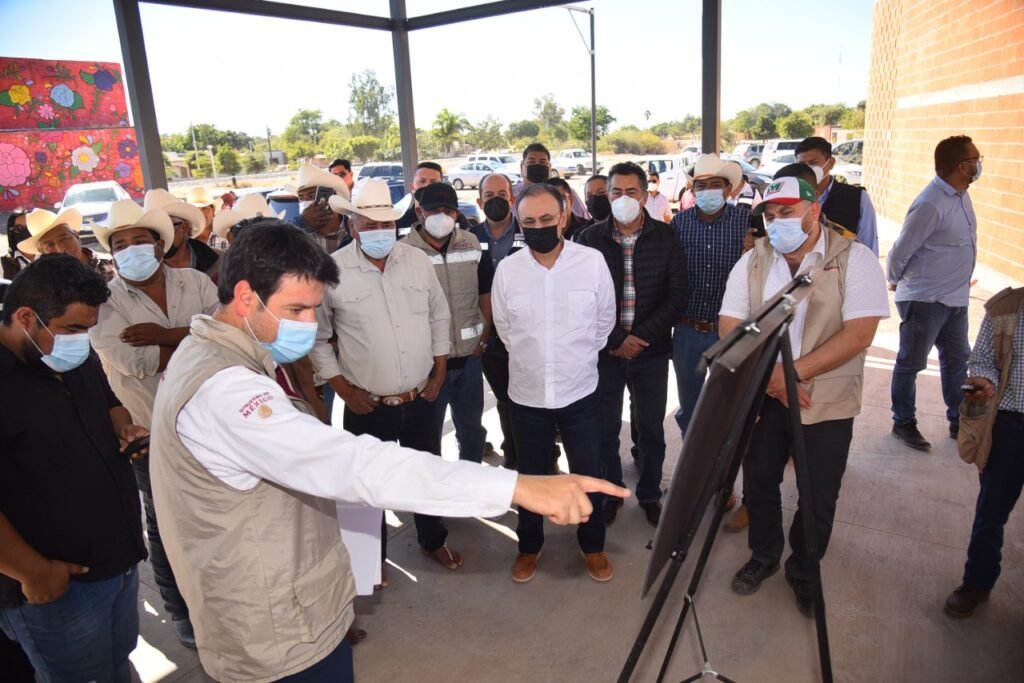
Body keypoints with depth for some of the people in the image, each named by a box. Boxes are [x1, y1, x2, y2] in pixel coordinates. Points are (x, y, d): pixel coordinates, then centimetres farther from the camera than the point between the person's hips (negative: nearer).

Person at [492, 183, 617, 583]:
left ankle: (592, 546, 37)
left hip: (580, 391, 0)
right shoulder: (507, 269, -8)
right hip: (527, 393, 1)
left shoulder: (592, 261, -11)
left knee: (587, 474, 13)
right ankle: (529, 546, 38)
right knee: (531, 476, 17)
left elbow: (605, 318, 4)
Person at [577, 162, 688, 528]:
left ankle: (650, 494, 33)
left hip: (651, 350, 1)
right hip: (605, 350, 0)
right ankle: (610, 492, 31)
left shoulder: (666, 238, -1)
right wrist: (616, 340, -13)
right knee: (604, 428, 10)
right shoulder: (591, 238, -3)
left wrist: (641, 336, -13)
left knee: (651, 428, 13)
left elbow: (677, 296, -4)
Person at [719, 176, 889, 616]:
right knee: (758, 484, 15)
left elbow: (859, 333, -17)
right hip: (762, 397, 3)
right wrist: (769, 378, -17)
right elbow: (729, 327, -4)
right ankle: (764, 556, 41)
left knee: (818, 499, 10)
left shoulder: (854, 259, -8)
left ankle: (804, 572, 36)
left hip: (826, 403, -2)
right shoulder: (752, 261, 1)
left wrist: (793, 372, -23)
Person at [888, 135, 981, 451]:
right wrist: (895, 282, 0)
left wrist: (960, 280, 18)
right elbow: (900, 251, -16)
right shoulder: (931, 205, -23)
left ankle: (959, 421, 33)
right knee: (911, 363, 6)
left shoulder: (960, 194, 4)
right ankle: (903, 423, 20)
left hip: (955, 298, 9)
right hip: (924, 300, -9)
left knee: (957, 359, 18)